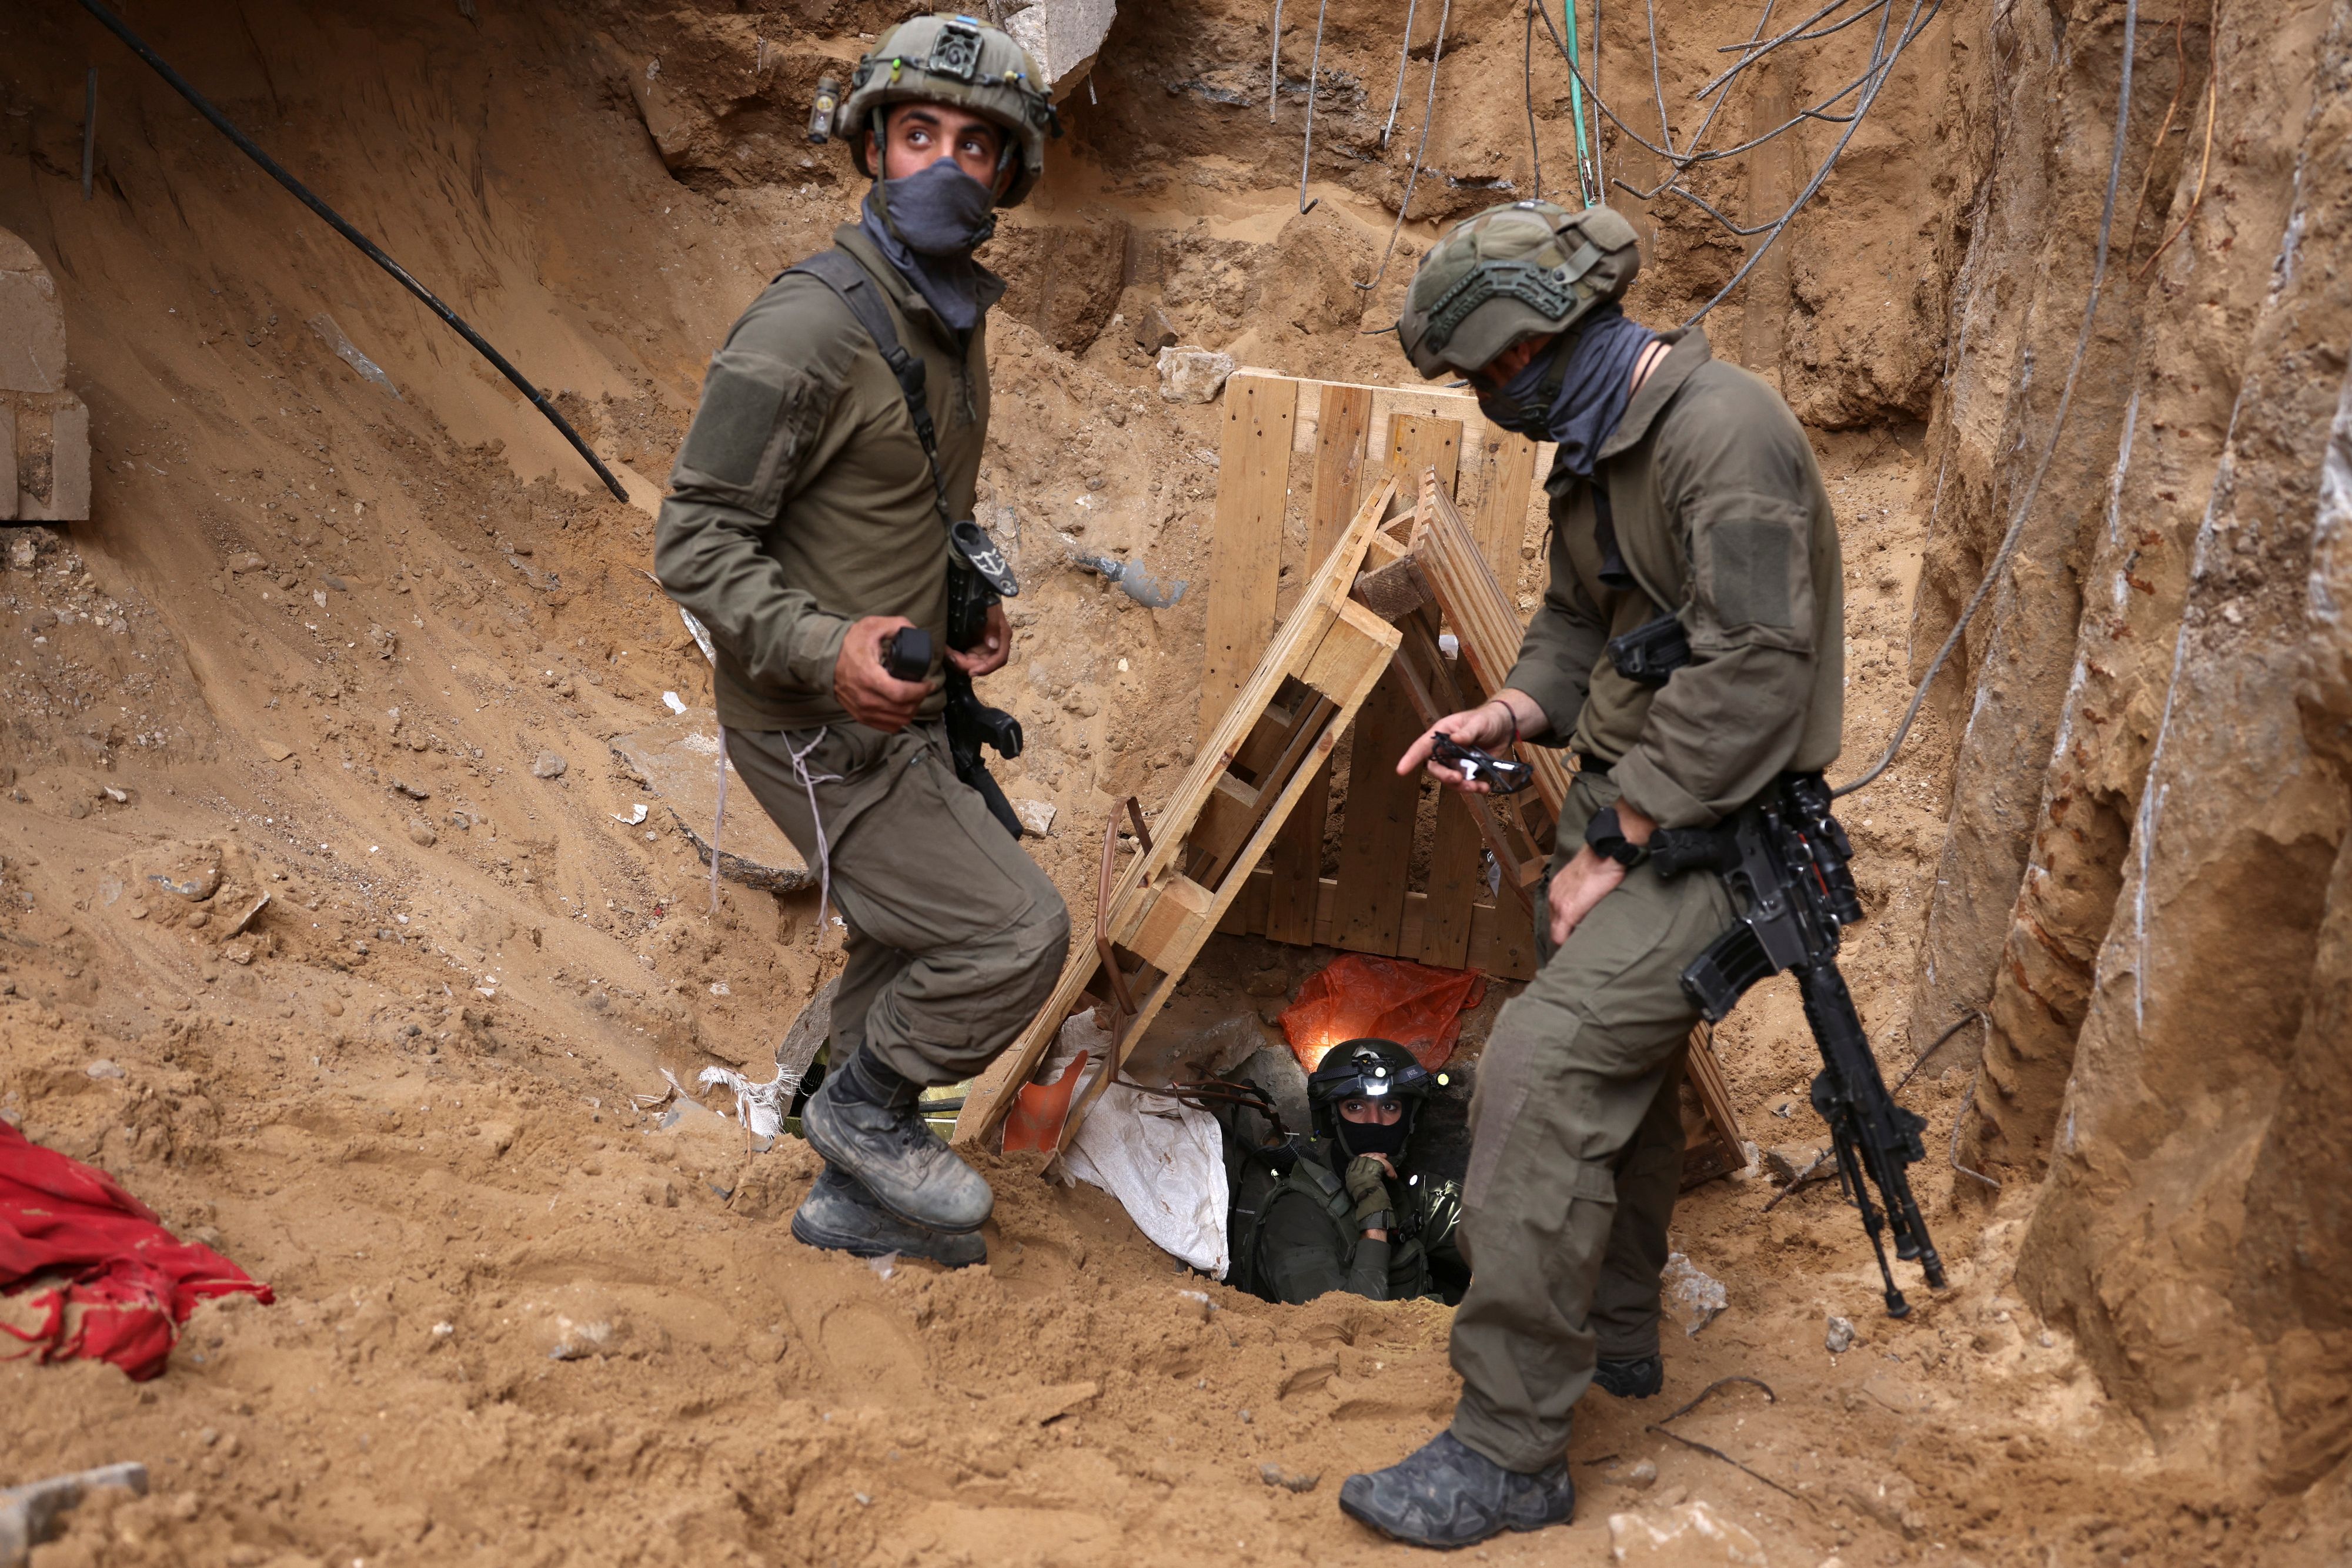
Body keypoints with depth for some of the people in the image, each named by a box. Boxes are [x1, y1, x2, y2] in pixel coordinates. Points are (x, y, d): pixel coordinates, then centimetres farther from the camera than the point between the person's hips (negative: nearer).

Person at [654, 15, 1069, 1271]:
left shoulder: (954, 317, 6)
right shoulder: (808, 330, -23)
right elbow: (693, 543, -22)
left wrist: (975, 601, 5)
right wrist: (822, 648, -34)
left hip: (908, 709, 9)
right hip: (821, 730, -9)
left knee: (907, 951, 20)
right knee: (1016, 931, -11)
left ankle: (855, 1194, 38)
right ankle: (867, 1108, 12)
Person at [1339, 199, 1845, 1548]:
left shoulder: (1724, 432, -21)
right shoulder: (1598, 443, 10)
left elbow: (1752, 674, -26)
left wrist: (1613, 851, -22)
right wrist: (1511, 713, -2)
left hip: (1705, 828, -10)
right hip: (1623, 795, 10)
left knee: (1540, 1073, -18)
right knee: (1621, 1065, 22)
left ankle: (1510, 1451, -11)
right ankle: (1615, 1330, 44)